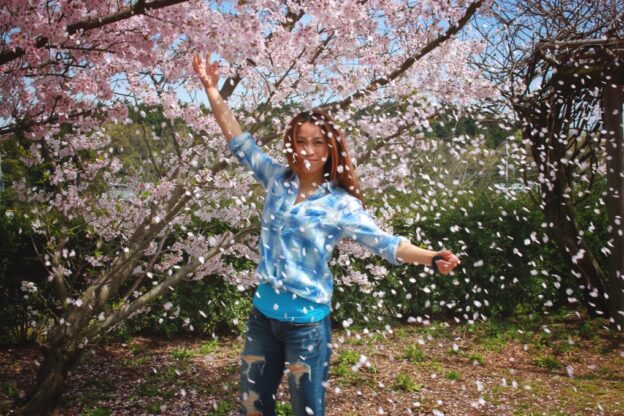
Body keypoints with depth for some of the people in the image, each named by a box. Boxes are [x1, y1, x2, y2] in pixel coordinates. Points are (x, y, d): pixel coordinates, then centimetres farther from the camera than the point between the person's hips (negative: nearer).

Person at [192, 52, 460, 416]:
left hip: (306, 322, -4)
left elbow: (383, 241, -16)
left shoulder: (341, 205, -9)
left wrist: (431, 257, -32)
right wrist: (212, 89, 3)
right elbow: (239, 141, 6)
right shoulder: (277, 180, 1)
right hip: (263, 314, 4)